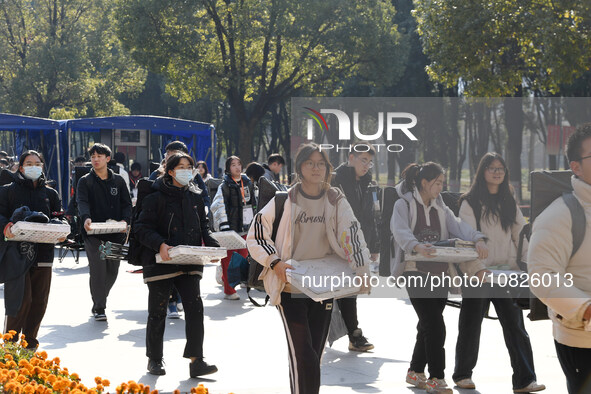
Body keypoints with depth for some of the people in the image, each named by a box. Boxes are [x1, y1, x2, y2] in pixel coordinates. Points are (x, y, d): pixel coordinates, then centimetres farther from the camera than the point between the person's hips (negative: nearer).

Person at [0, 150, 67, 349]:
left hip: (43, 252, 4)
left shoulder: (50, 193, 17)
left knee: (39, 300, 5)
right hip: (18, 251, -4)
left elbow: (59, 218, 14)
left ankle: (29, 341, 20)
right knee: (22, 298, -12)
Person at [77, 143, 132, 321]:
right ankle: (99, 308, -4)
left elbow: (127, 203, 8)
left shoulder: (118, 180, 12)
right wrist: (85, 218, -33)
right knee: (98, 269, -13)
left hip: (115, 233, 3)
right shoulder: (85, 181, 4)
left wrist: (125, 220, -12)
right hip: (93, 233, -3)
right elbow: (82, 202, -12)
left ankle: (100, 298, 33)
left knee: (112, 271, 8)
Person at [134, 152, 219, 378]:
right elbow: (142, 228, -10)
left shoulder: (195, 197, 11)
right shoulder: (157, 198, -5)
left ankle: (196, 361, -4)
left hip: (190, 262, 4)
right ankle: (154, 360, 22)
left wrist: (212, 245, 0)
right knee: (157, 312, 7)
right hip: (161, 262, -4)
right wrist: (160, 245, -26)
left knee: (195, 308, -7)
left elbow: (203, 228, 18)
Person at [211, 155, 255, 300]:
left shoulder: (247, 182, 14)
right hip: (230, 228, -6)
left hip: (244, 228, 6)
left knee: (243, 257, 7)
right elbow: (219, 207, -11)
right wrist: (224, 226, -19)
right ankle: (228, 291, 2)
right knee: (228, 260, -3)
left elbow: (252, 204, 23)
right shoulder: (225, 185, -5)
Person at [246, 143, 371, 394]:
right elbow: (255, 235, -1)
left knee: (314, 356, 10)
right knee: (303, 355, -12)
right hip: (290, 287, -3)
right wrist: (275, 263, -14)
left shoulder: (336, 201, 3)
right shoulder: (285, 201, -4)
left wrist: (363, 273, -16)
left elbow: (353, 236, -3)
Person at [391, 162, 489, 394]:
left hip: (440, 272, 6)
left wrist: (478, 240, -21)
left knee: (429, 326, 11)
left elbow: (458, 226, -1)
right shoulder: (404, 205, -4)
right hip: (416, 272, -6)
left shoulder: (440, 207, 15)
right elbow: (400, 231, -21)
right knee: (435, 325, -14)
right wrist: (417, 246, -42)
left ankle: (415, 373, 25)